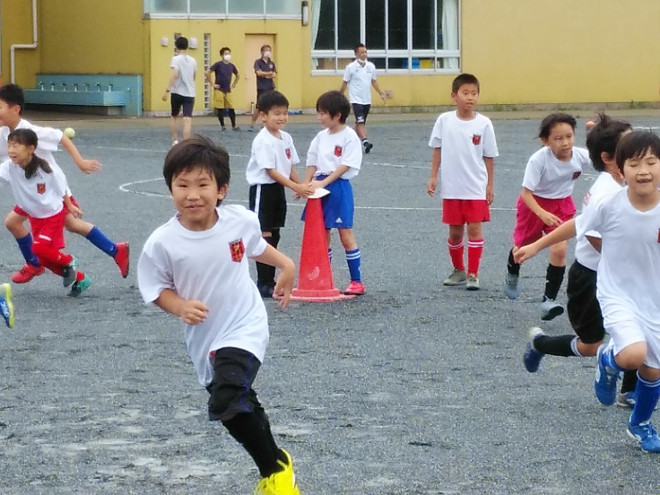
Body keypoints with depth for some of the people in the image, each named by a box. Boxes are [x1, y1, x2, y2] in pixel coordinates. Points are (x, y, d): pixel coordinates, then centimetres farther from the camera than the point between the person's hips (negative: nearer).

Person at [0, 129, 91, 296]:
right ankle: (79, 279, 29)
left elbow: (61, 188, -10)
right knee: (45, 259, 9)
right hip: (35, 218, 6)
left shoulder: (46, 169, -26)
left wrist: (70, 207, 4)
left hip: (53, 215, -5)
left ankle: (68, 262, 6)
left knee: (39, 248, -23)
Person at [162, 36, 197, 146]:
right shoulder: (193, 61, 9)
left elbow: (174, 75, -19)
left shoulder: (176, 59, -6)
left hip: (177, 93, -2)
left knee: (174, 116, 21)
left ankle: (175, 140, 20)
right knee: (187, 120, -7)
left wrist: (167, 90, -21)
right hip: (190, 93, 2)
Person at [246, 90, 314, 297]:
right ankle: (263, 284, -4)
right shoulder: (262, 141, -19)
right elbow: (270, 171, -22)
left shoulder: (286, 138, 6)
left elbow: (290, 166, 11)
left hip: (279, 189, 8)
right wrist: (296, 187, -25)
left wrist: (302, 186, -3)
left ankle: (270, 280, 21)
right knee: (264, 236, -7)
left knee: (274, 236, 13)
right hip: (263, 189, -8)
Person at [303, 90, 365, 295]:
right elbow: (312, 163, 13)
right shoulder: (321, 136, 10)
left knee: (346, 236, -4)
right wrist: (305, 184, -1)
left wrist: (323, 182, -20)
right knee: (322, 235, 10)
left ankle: (357, 281, 2)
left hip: (339, 188, -7)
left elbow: (345, 166, -15)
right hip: (319, 187, 7)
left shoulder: (349, 136, -10)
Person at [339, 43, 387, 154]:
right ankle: (365, 142, -29)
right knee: (360, 122, -18)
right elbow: (344, 83, -1)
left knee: (360, 123, 12)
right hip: (356, 99, -5)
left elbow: (374, 82, 16)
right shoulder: (351, 67, -7)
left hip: (367, 100, 5)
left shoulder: (371, 66, 6)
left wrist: (381, 93, 9)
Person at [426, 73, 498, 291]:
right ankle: (458, 270, 29)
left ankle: (473, 274, 3)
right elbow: (437, 149, 5)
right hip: (451, 188, 2)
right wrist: (433, 177, 1)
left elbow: (489, 157, 0)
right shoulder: (444, 120, -4)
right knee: (455, 231, 11)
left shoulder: (484, 123, -6)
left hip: (476, 188, -1)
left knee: (474, 228, -5)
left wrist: (490, 185, 0)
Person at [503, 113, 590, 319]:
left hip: (562, 205, 2)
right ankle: (512, 274, 53)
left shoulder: (581, 156, -22)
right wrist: (543, 214, -44)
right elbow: (526, 193, -31)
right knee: (523, 246, 17)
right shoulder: (539, 160, -32)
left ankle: (548, 300, -4)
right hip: (534, 204, -2)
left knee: (559, 250, -15)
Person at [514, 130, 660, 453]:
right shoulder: (611, 205, -18)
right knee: (633, 355, -28)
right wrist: (535, 246, 6)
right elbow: (575, 226, -1)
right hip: (618, 296, -3)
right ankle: (608, 359, 10)